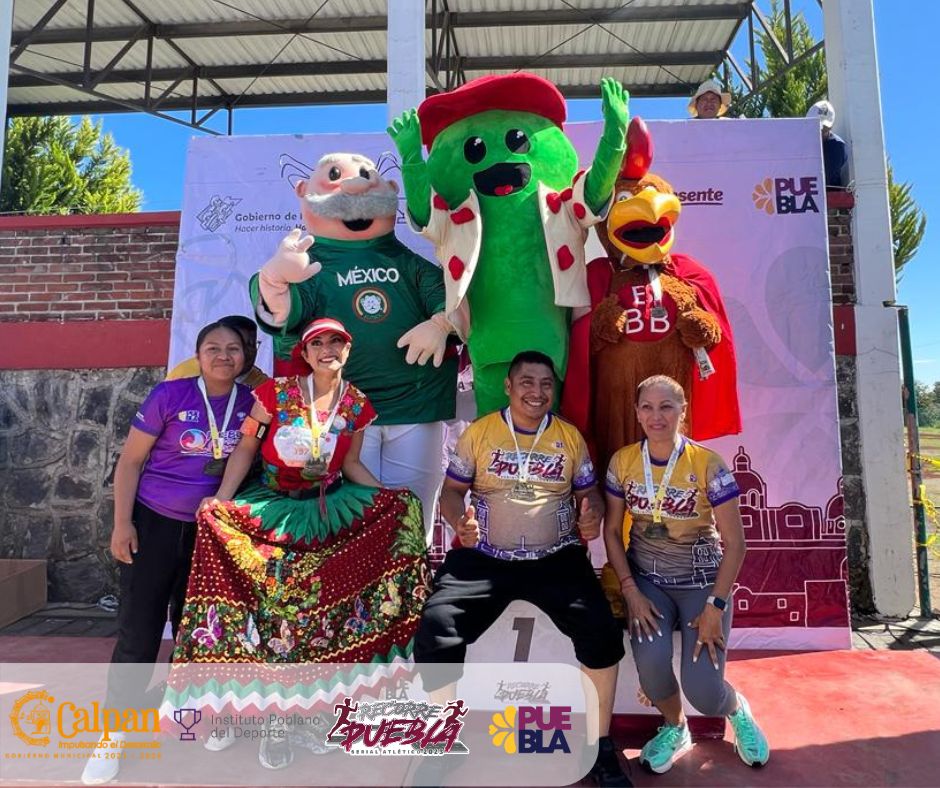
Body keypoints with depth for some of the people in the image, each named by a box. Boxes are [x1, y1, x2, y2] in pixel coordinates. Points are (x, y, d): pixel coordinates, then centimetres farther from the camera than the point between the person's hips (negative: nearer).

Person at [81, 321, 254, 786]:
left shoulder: (251, 403, -3)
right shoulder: (169, 395, -10)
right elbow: (131, 460, -6)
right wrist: (122, 523, -10)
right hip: (155, 524, -2)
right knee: (137, 634, 1)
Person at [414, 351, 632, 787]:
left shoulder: (570, 436, 7)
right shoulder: (478, 432, 4)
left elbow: (589, 492, 13)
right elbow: (451, 490, 7)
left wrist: (592, 518, -11)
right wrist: (459, 522, -15)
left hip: (556, 559, 1)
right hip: (483, 558, 0)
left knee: (602, 633, -21)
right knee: (434, 635, -18)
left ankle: (601, 746, 6)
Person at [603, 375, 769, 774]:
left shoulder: (707, 464, -15)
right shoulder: (623, 461, -6)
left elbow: (734, 543, -10)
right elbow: (612, 531, 0)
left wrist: (715, 607, -14)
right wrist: (630, 591, -9)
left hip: (702, 582, -2)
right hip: (648, 580, 2)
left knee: (702, 690, -13)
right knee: (650, 661, -23)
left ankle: (737, 709, 28)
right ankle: (675, 728, 15)